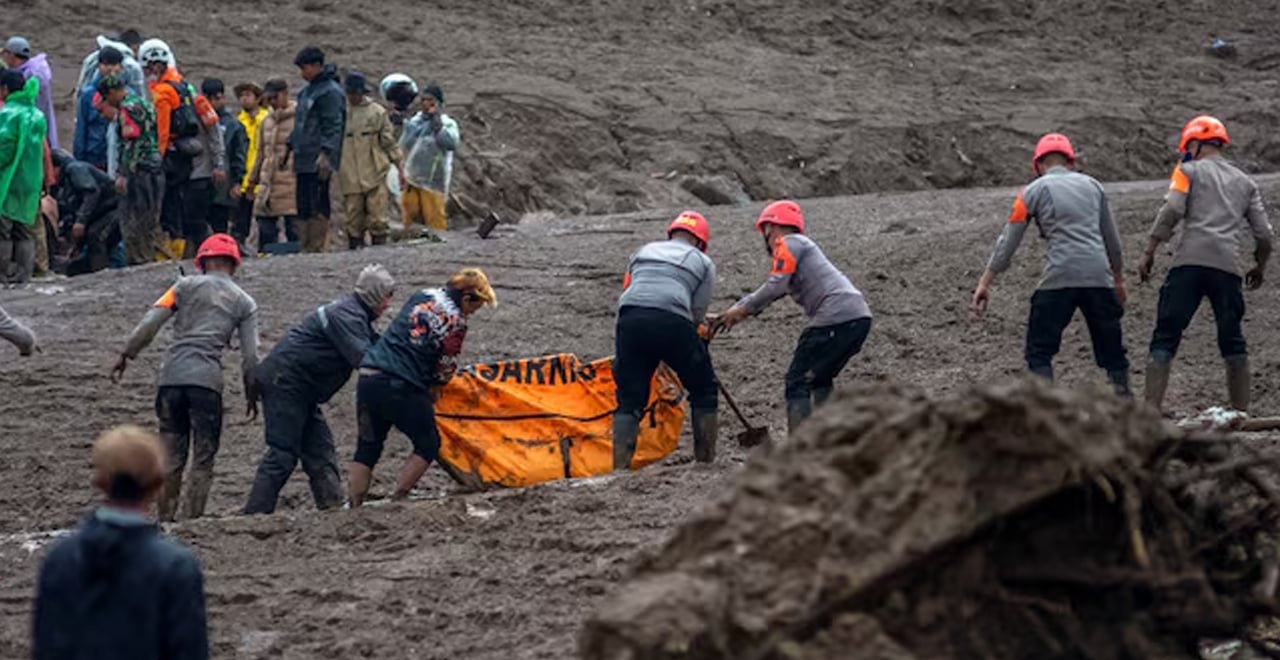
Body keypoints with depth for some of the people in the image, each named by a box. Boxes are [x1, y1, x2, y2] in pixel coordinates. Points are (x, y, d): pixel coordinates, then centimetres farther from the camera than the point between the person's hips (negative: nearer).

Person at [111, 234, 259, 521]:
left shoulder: (187, 285, 11)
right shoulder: (244, 303, 12)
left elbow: (151, 322, 1)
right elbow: (249, 355, 7)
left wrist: (126, 355, 6)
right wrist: (252, 394, 17)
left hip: (172, 376, 1)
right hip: (207, 380, -1)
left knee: (171, 454, 9)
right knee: (203, 459, 4)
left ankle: (165, 519, 9)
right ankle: (191, 519, -4)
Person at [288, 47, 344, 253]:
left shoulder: (330, 92, -9)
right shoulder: (307, 91, 20)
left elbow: (334, 126, -16)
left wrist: (325, 153, -23)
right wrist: (290, 145, 23)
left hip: (318, 161, -9)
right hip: (304, 162, 9)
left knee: (318, 207, -10)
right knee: (303, 207, 8)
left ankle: (318, 246, -11)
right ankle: (306, 247, 11)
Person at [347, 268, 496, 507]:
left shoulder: (422, 296, 16)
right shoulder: (455, 321, -5)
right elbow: (445, 370, 0)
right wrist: (433, 391, 20)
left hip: (368, 377, 6)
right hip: (401, 387, -6)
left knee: (367, 448, 16)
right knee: (428, 444, 12)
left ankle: (353, 506, 9)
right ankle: (397, 501, 4)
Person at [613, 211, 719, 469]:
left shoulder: (644, 252, 31)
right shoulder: (703, 262, 21)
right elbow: (698, 312, 13)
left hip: (630, 318, 3)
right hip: (672, 322, -3)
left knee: (629, 401, 8)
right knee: (703, 390, 17)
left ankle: (620, 466, -4)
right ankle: (705, 459, 16)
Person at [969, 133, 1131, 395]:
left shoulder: (1034, 191, 7)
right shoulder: (1092, 185, 17)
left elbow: (1008, 242, 5)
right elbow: (1112, 240, 22)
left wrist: (985, 283, 7)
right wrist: (1118, 280, 32)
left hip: (1060, 276, -3)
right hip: (1099, 276, 3)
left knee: (1039, 348, 4)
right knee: (1111, 348, 13)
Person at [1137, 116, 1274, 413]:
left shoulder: (1189, 171, 11)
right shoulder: (1245, 182, 23)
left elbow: (1171, 211, -4)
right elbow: (1263, 234, 18)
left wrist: (1148, 252, -2)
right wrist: (1260, 266, 34)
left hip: (1189, 263, -3)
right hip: (1228, 266, 3)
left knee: (1165, 338, -6)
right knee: (1233, 342, 13)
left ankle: (1152, 409, -18)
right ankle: (1242, 411, 9)